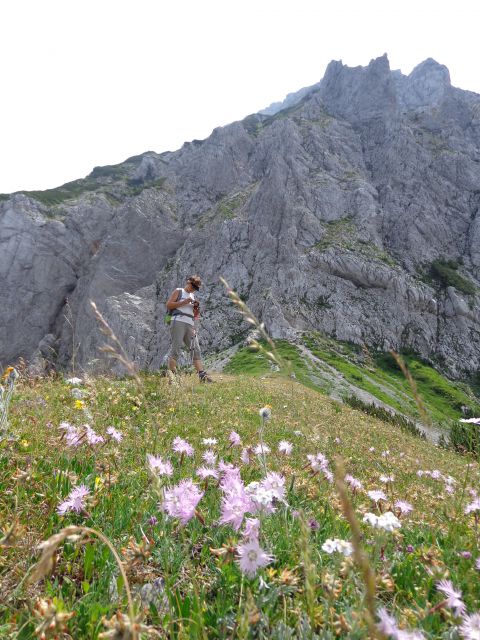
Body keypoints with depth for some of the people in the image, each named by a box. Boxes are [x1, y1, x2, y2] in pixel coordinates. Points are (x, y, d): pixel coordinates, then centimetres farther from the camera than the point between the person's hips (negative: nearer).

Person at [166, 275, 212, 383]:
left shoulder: (193, 296, 26)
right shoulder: (178, 291, 11)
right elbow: (168, 305, -1)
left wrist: (197, 307, 6)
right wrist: (183, 302, -8)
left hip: (190, 325, 6)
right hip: (178, 322, -6)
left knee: (196, 349, -2)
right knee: (176, 349, -11)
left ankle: (202, 375, -5)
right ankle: (171, 376, -13)